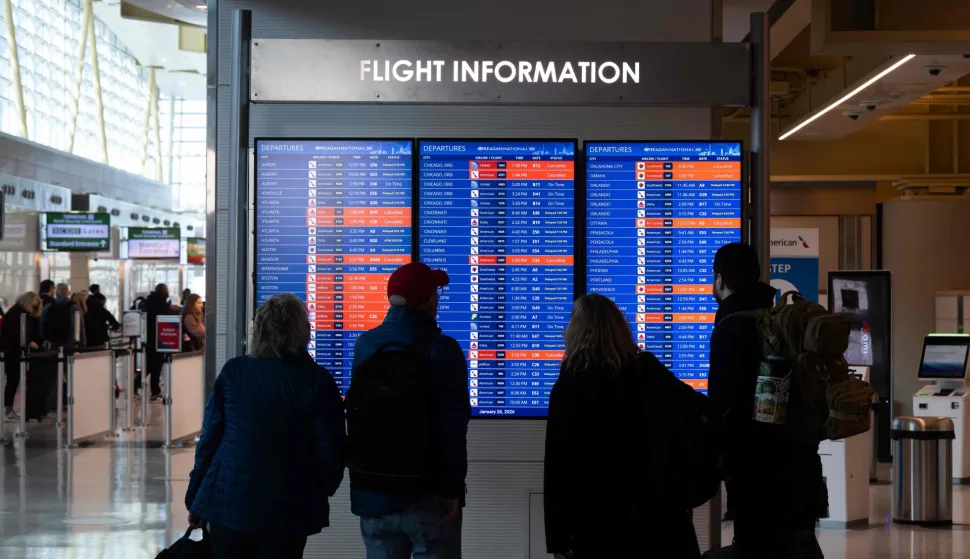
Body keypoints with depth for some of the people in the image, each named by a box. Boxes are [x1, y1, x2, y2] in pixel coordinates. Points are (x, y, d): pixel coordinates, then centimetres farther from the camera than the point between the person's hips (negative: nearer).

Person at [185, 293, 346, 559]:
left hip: (229, 504, 2)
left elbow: (209, 438, 2)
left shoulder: (233, 372, -1)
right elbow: (330, 449, -5)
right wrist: (319, 493, 14)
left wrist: (195, 499, 11)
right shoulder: (317, 381, -7)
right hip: (288, 512, -2)